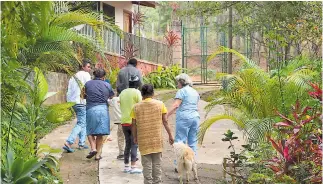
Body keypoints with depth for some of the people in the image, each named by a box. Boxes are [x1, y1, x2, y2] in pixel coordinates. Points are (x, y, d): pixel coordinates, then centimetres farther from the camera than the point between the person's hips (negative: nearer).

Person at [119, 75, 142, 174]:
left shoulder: (122, 93, 9)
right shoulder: (136, 92, -8)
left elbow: (121, 107, 14)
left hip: (124, 121, 6)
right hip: (134, 122, -6)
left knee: (128, 144, 14)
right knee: (134, 144, -1)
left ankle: (126, 166, 16)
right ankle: (133, 167, -3)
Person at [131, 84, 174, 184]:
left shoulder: (136, 107, -3)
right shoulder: (160, 104, -3)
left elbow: (134, 124, 0)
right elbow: (165, 121, -2)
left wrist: (135, 137, 13)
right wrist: (170, 135, 6)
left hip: (143, 140, 0)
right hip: (157, 139, 0)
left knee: (146, 163, 7)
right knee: (157, 163, 10)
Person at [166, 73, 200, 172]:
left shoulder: (182, 91, -7)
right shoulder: (195, 92, 16)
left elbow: (176, 105, -17)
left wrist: (166, 116, -20)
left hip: (184, 118, -7)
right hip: (195, 117, 7)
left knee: (180, 141, -4)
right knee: (193, 142, 12)